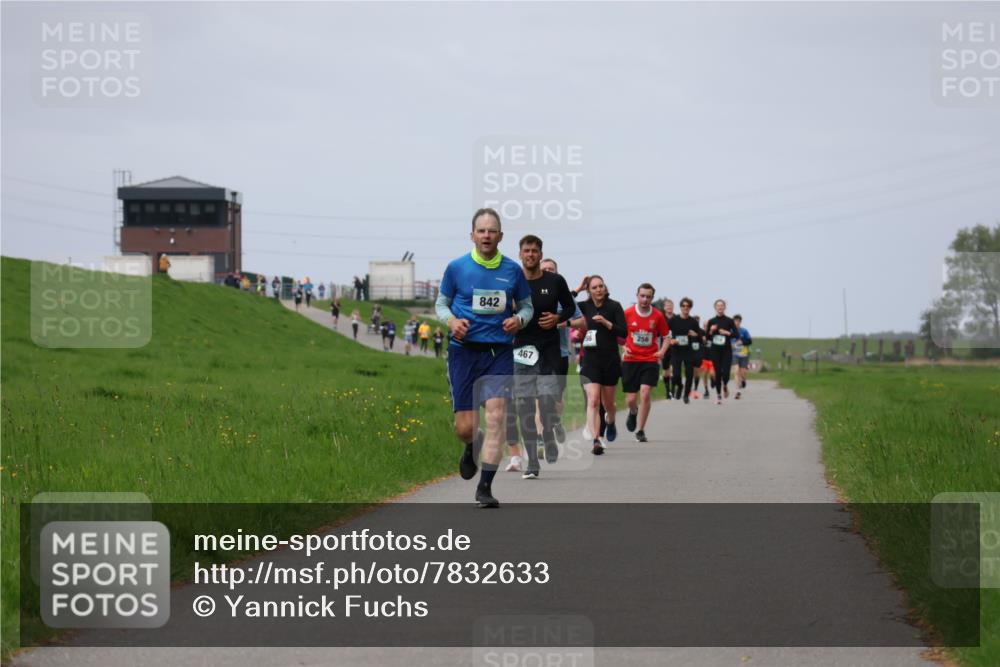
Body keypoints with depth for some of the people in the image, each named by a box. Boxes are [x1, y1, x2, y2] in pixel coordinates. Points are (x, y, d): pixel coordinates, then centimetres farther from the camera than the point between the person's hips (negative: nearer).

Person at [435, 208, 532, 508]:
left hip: (499, 351, 1)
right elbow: (441, 303, 11)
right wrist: (451, 321, -10)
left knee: (496, 417, -13)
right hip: (464, 350, -1)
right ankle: (470, 450, 38)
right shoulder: (456, 267, 1)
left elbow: (526, 305, 16)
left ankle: (485, 487, -6)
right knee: (465, 426, -2)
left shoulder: (512, 270, 5)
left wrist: (519, 319, -7)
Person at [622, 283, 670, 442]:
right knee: (631, 399, 0)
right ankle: (633, 412, 40)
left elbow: (666, 337, 10)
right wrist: (623, 348, -8)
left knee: (645, 393, -16)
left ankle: (641, 431, -3)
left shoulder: (658, 316, -1)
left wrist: (662, 351, -7)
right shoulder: (627, 314, -2)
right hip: (630, 360, 0)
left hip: (650, 360, 0)